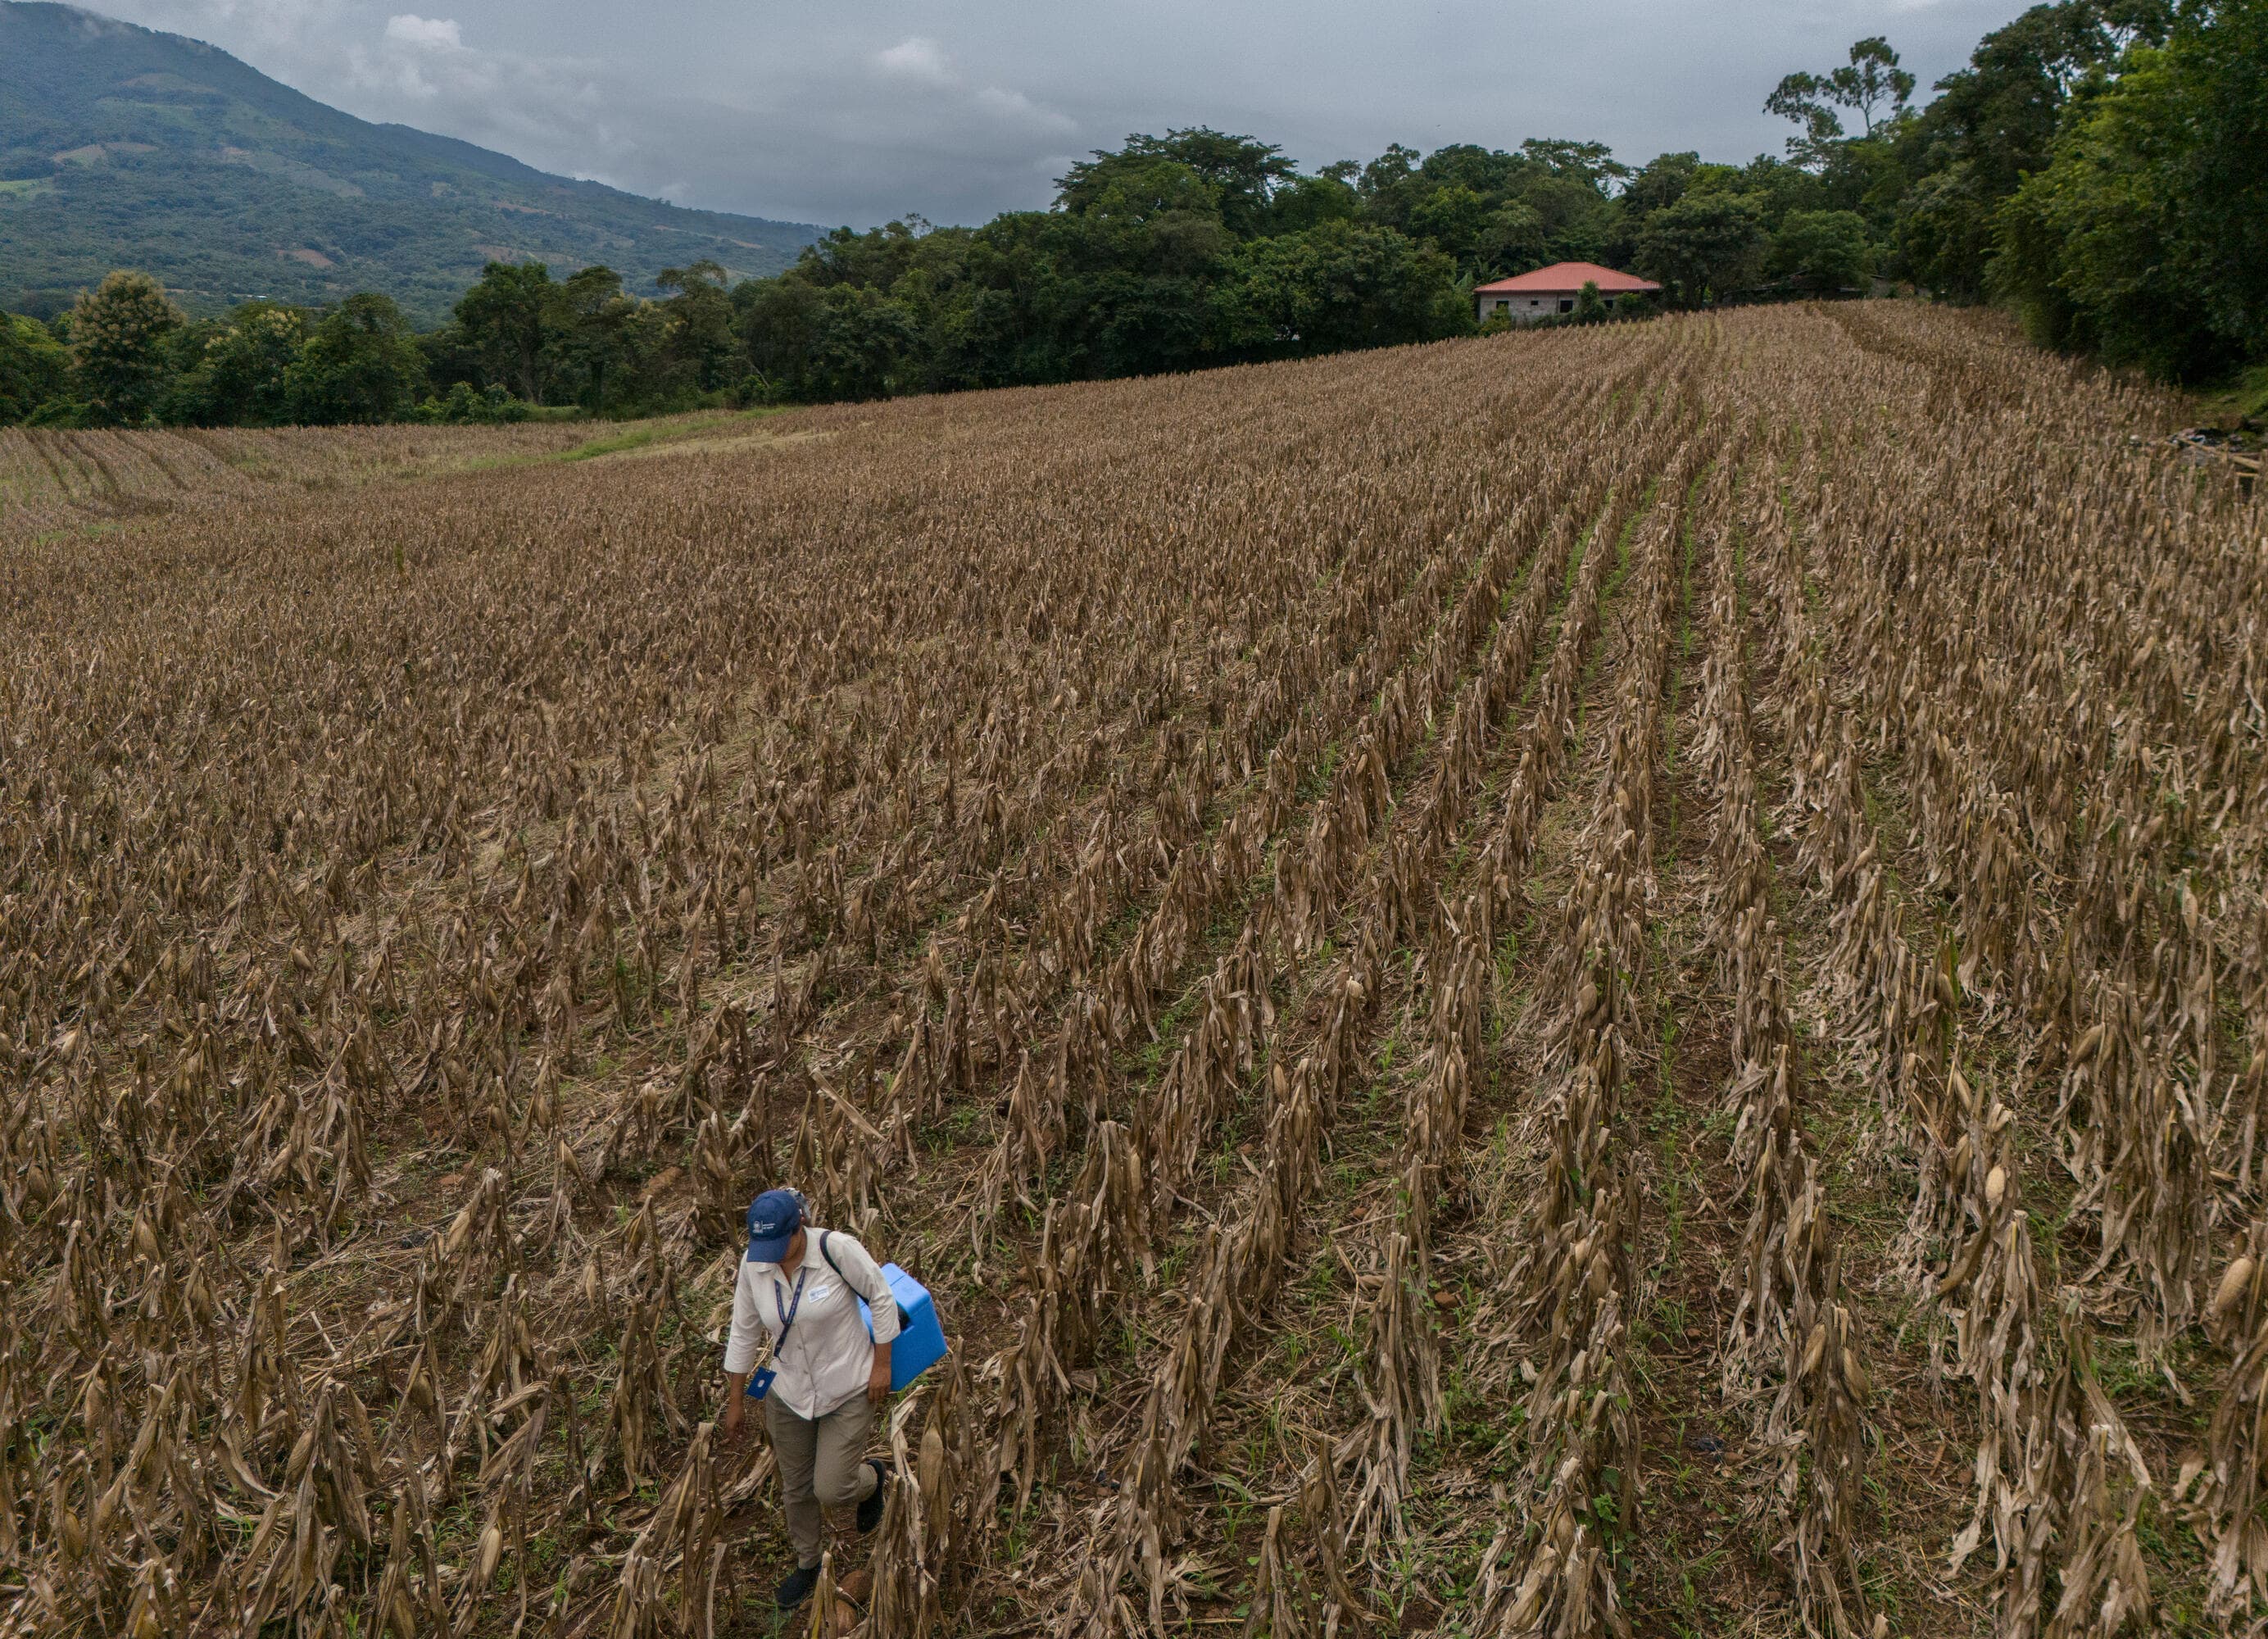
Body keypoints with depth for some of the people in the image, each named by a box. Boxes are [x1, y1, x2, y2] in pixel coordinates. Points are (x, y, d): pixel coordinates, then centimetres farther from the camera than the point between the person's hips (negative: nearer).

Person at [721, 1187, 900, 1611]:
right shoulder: (753, 1265, -12)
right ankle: (807, 1564, 44)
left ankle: (871, 1477, 32)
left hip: (849, 1392, -4)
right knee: (795, 1488, 17)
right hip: (788, 1394, 4)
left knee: (832, 1490, -4)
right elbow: (742, 1334, -1)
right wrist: (735, 1402, 5)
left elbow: (882, 1297, -13)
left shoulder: (835, 1248, -25)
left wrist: (882, 1364, -12)